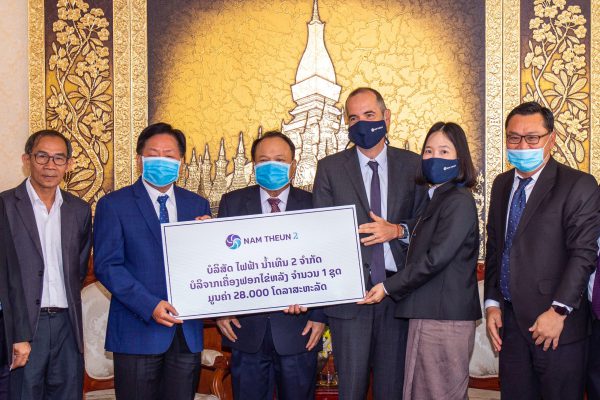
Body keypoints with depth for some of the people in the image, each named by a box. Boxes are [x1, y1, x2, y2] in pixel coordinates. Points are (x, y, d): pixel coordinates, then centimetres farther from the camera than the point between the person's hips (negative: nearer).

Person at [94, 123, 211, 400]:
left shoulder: (197, 205, 11)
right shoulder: (113, 204, 0)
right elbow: (106, 265, -7)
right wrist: (150, 305, -17)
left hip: (187, 333, 3)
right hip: (138, 332, -3)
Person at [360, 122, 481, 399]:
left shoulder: (459, 201, -12)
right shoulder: (436, 200, 18)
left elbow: (435, 259, -17)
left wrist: (388, 287, -10)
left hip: (444, 318, -9)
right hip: (429, 314, 9)